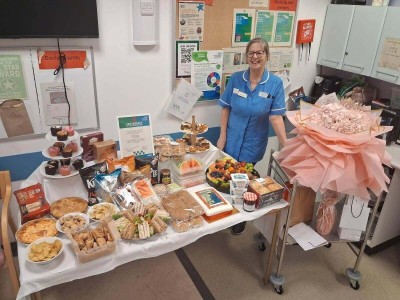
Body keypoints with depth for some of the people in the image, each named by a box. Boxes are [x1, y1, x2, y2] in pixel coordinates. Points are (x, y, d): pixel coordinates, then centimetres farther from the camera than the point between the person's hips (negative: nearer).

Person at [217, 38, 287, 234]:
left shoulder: (275, 84, -12)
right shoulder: (235, 79, -7)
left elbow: (276, 117, -15)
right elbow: (226, 108, -1)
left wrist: (286, 146, -24)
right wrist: (222, 136, -4)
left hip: (253, 145, -2)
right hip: (231, 141, 2)